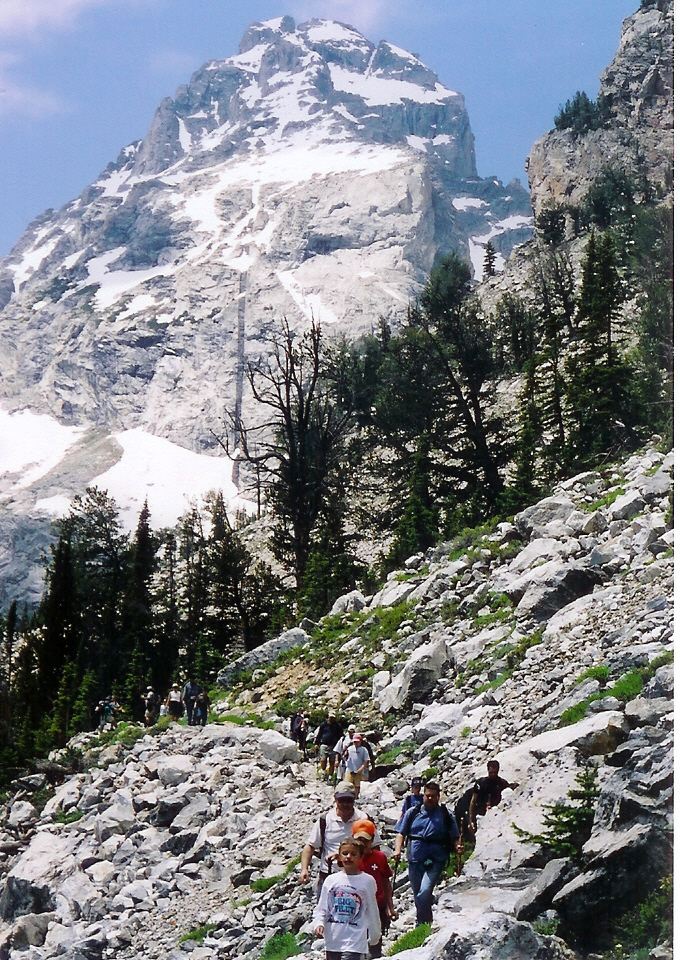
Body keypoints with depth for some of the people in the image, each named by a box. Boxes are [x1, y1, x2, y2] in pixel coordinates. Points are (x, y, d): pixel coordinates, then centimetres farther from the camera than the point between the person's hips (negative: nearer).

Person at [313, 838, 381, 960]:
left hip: (355, 942, -3)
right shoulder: (331, 880, 5)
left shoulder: (367, 881, 0)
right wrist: (318, 923, -10)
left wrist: (374, 936, 15)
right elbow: (321, 908, 8)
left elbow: (372, 912, 8)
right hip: (333, 940, 3)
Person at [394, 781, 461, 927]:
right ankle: (427, 923, 32)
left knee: (424, 893, -21)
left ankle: (421, 925, -11)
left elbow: (455, 837, 8)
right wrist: (398, 850, -4)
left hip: (435, 861, -3)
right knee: (418, 896, 12)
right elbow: (402, 833, 12)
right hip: (415, 860, 3)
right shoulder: (413, 812, 10)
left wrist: (457, 846, -14)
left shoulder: (445, 815, 6)